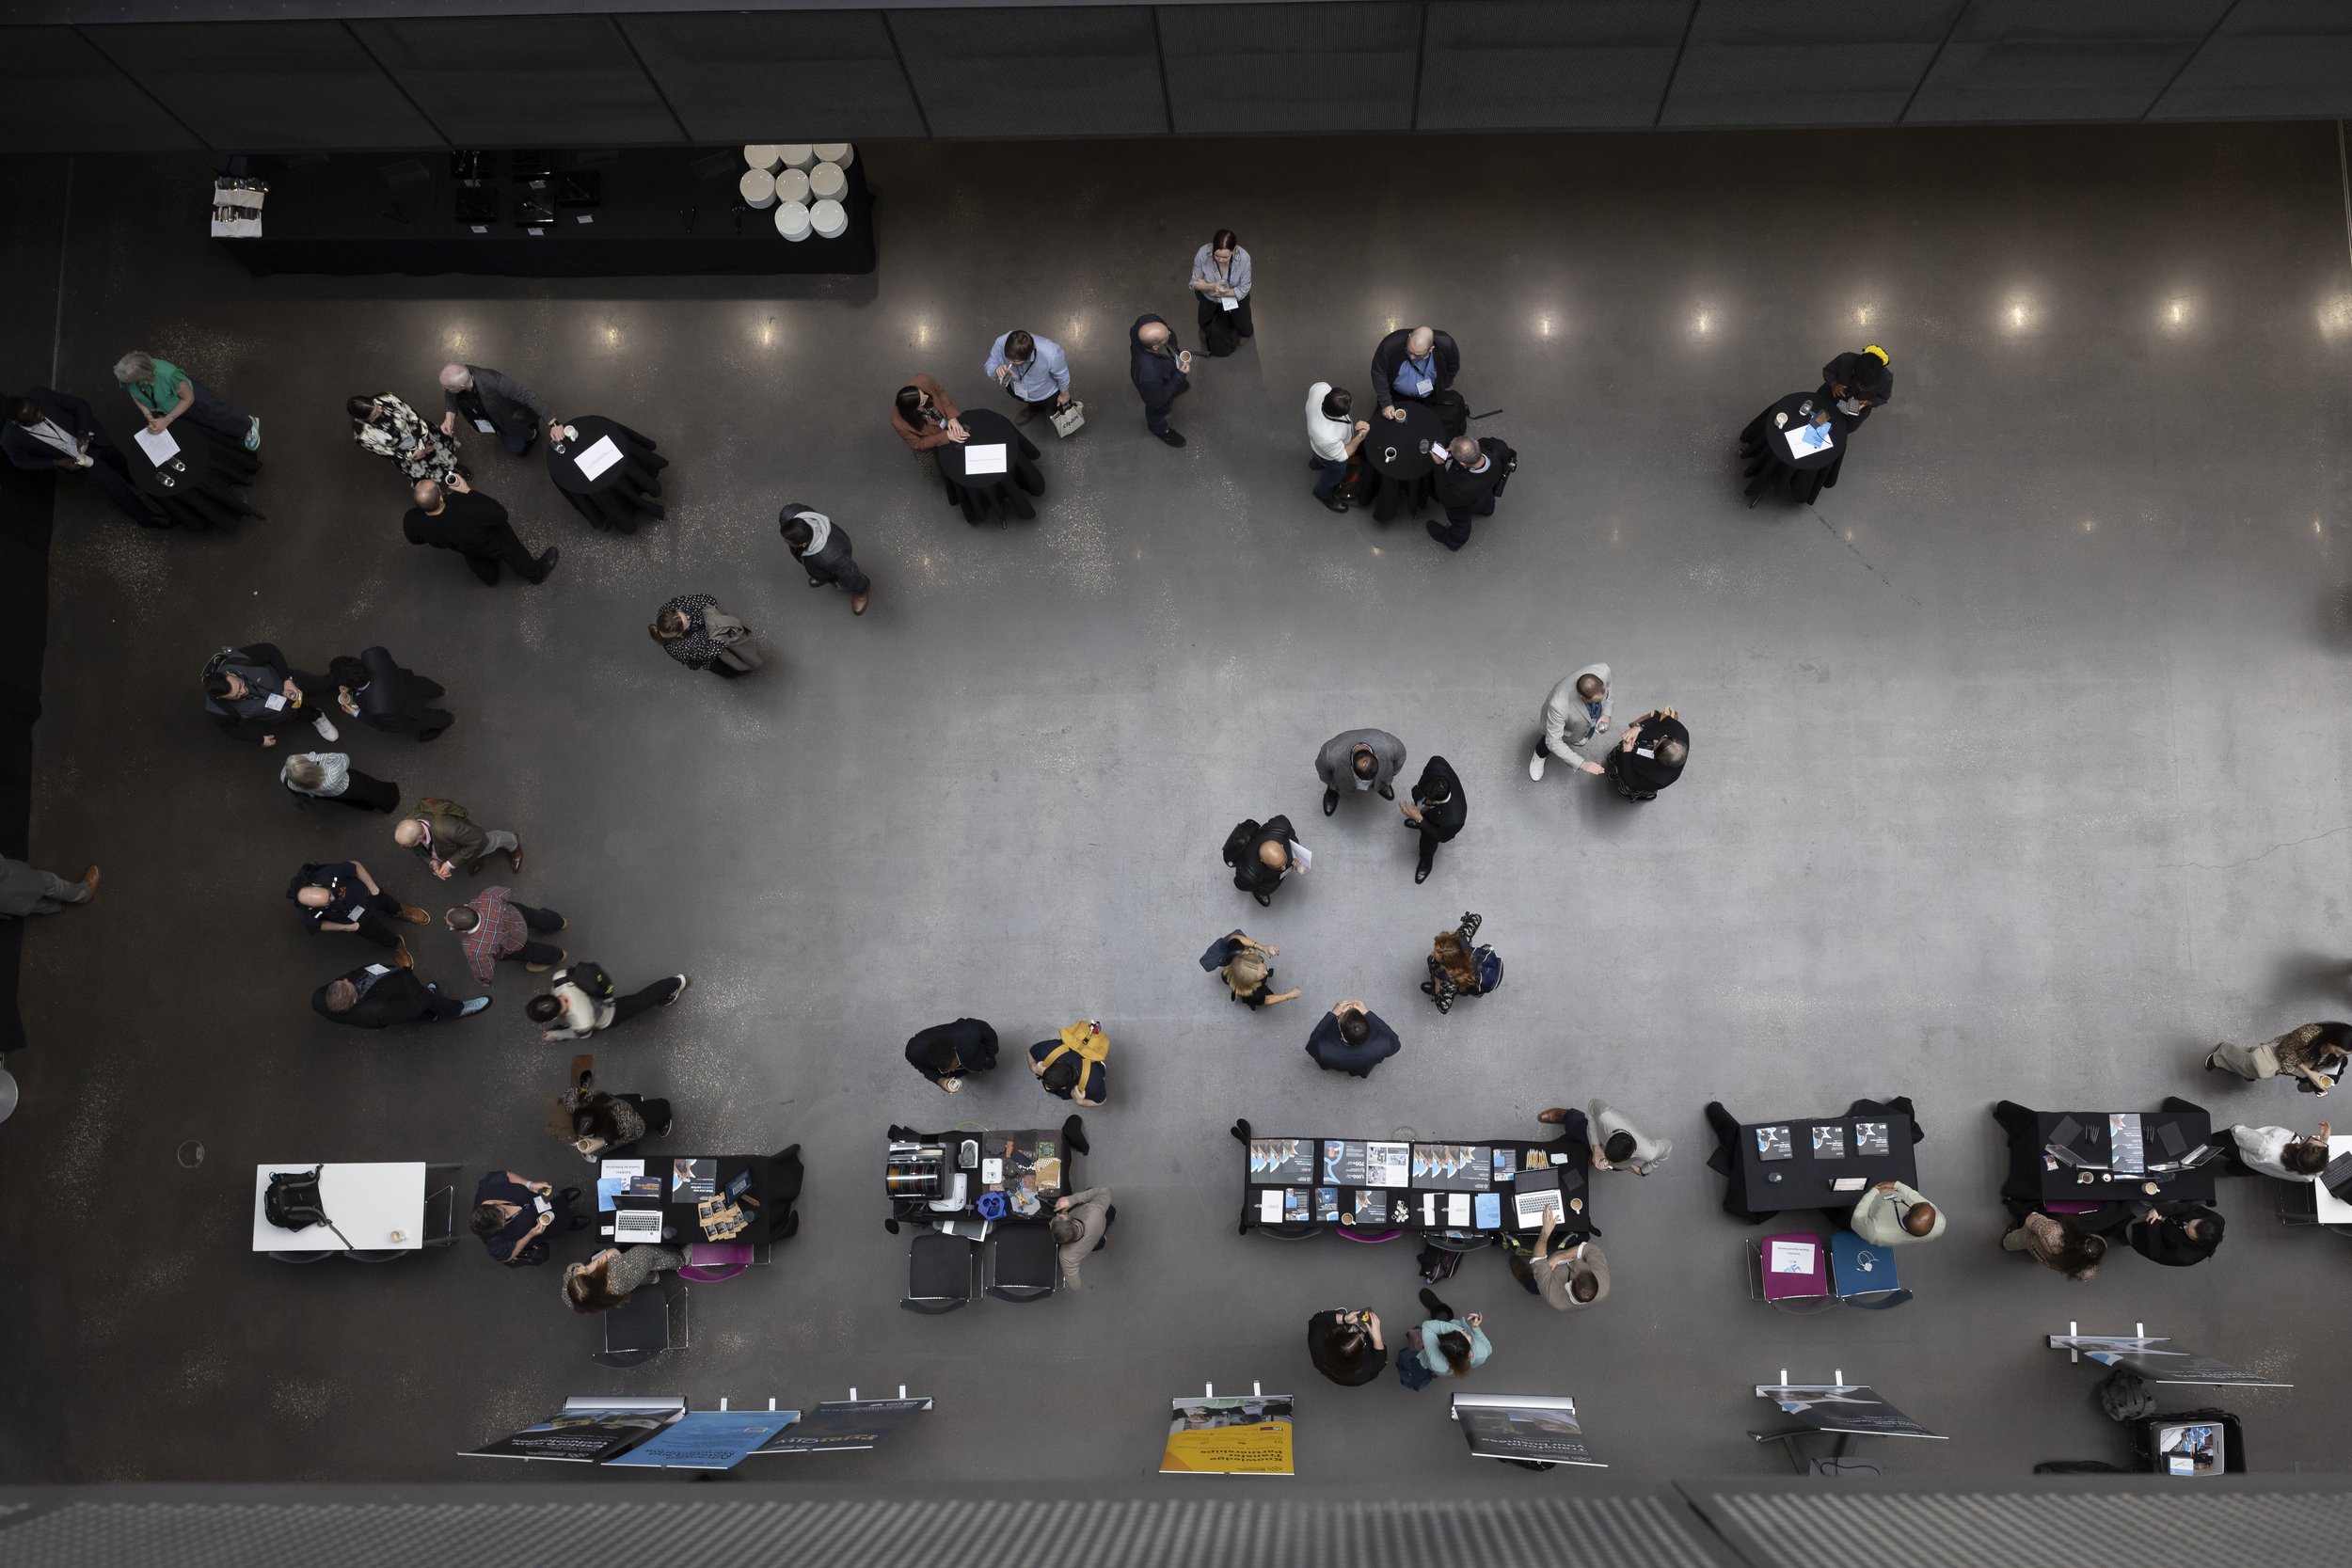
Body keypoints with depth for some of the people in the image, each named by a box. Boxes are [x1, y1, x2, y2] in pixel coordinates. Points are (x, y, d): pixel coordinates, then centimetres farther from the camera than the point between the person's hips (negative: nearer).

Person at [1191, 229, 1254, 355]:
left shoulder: (1243, 258, -37)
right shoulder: (1203, 254, -36)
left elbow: (1243, 289, -22)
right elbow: (1195, 282, -19)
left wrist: (1225, 292, -33)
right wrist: (1212, 286, -39)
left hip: (1235, 297, 0)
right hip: (1209, 298, 1)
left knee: (1246, 331, 9)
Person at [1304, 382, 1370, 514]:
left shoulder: (1321, 388, -40)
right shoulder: (1328, 438, -51)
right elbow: (1342, 456, -28)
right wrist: (1360, 437, -40)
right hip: (1331, 456, -5)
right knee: (1336, 474, 30)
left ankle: (1316, 463, 74)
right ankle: (1323, 493, 62)